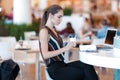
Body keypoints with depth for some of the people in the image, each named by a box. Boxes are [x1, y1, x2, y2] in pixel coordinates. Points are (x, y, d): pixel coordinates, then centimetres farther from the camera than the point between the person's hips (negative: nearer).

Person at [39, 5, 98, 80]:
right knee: (86, 73, -15)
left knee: (88, 66, -15)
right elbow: (45, 55, -20)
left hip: (62, 64, 7)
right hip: (55, 69, -7)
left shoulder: (53, 30, 15)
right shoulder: (44, 31, -11)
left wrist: (68, 46, 0)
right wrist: (65, 48, -23)